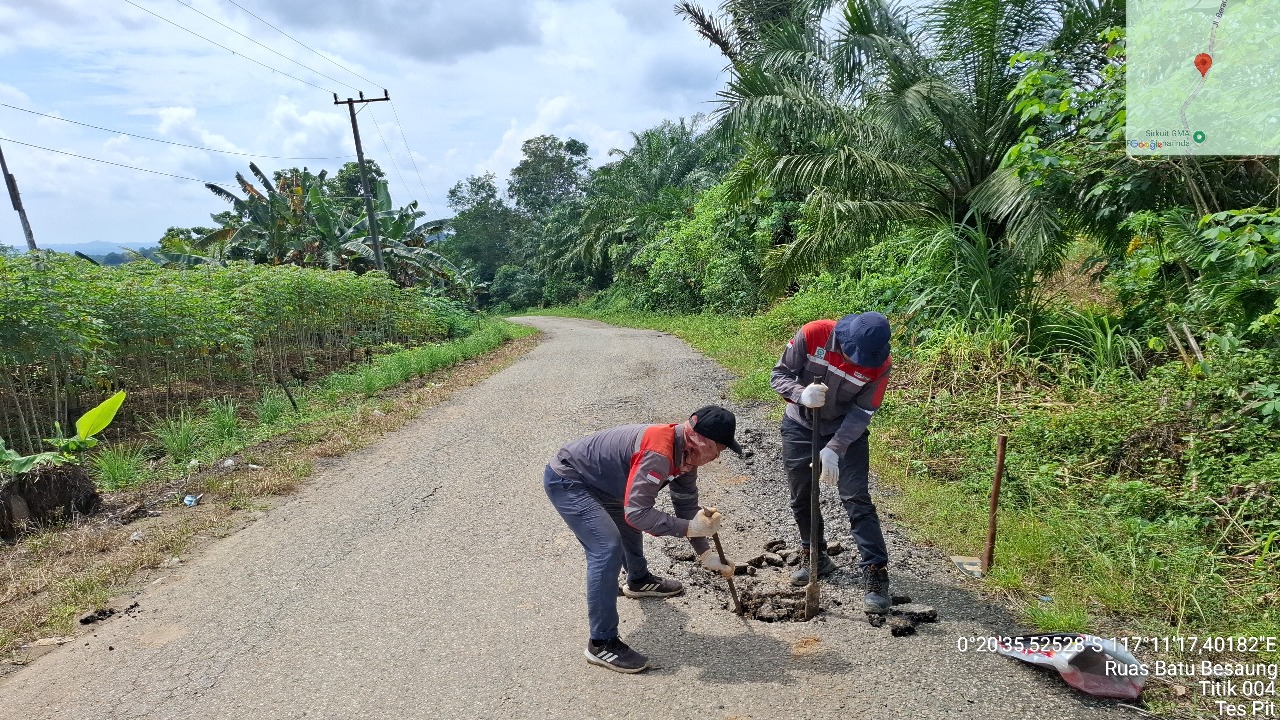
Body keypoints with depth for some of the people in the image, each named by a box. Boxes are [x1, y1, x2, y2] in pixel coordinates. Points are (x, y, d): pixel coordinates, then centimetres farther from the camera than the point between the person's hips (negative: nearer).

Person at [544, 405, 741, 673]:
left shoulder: (686, 452, -4)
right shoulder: (658, 453, -33)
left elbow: (686, 506, 5)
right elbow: (637, 512, -36)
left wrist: (705, 553, 2)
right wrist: (689, 527, -35)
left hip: (595, 480, 10)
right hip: (565, 480, -10)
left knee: (628, 523, 27)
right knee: (608, 548, -20)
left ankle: (639, 580, 54)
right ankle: (601, 643, -8)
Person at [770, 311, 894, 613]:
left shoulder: (879, 363, -22)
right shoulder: (811, 335, -24)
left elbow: (861, 413, -18)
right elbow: (779, 375, -16)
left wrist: (833, 449, -27)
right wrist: (802, 394, -36)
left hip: (846, 430, -1)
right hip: (799, 426, 2)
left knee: (856, 499, -8)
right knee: (802, 498, 10)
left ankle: (876, 573, 1)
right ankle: (815, 557, 31)